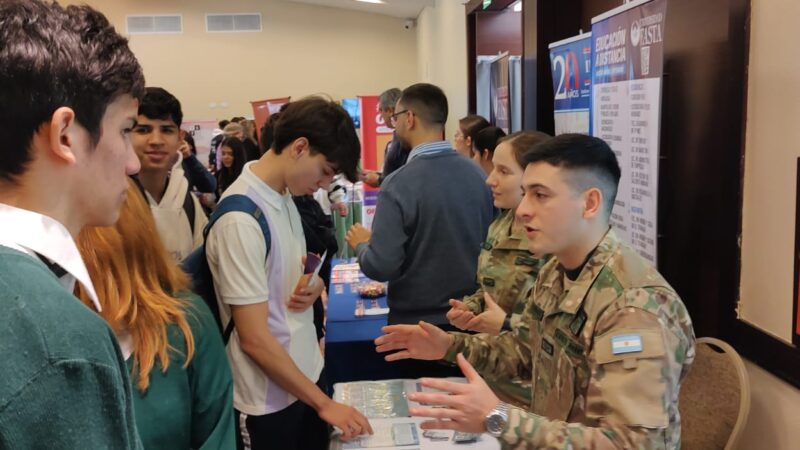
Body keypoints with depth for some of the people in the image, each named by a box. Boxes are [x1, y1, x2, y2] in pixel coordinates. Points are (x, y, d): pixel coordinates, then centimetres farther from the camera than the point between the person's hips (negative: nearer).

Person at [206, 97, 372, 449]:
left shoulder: (285, 197, 2)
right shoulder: (240, 219, -24)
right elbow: (254, 339, -23)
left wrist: (314, 286, -6)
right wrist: (324, 403, -19)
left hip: (307, 373, 8)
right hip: (269, 398, -7)